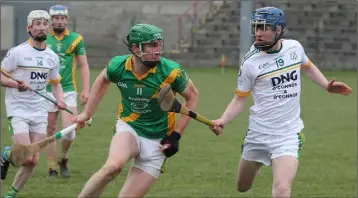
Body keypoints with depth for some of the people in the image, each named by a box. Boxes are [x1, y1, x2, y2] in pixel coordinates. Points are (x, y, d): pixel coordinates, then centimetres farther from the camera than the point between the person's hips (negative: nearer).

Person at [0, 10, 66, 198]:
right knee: (27, 158, -16)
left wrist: (60, 99, -1)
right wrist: (16, 84, -24)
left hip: (39, 112, 5)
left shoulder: (52, 57, 6)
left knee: (33, 161, 2)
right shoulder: (17, 52, -11)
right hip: (18, 110, -5)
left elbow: (56, 82, 19)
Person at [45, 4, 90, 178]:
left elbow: (83, 66, 6)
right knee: (50, 131, 2)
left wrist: (86, 90, -1)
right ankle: (52, 168, 12)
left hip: (68, 90, 0)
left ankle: (63, 159, 14)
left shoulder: (76, 39, 3)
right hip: (47, 90, 0)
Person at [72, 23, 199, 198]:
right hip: (128, 128, 0)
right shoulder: (118, 66, -13)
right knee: (113, 166, -32)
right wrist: (87, 113, 15)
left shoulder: (171, 72, -19)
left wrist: (176, 135, -7)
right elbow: (102, 80, 12)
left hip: (157, 141, 0)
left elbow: (192, 96, -2)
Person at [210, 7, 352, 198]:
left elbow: (307, 66, 21)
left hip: (288, 134, 0)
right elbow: (239, 99, -2)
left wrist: (327, 85, 7)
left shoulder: (295, 47, -3)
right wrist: (223, 120, -18)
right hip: (258, 133, 0)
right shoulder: (250, 62, -10)